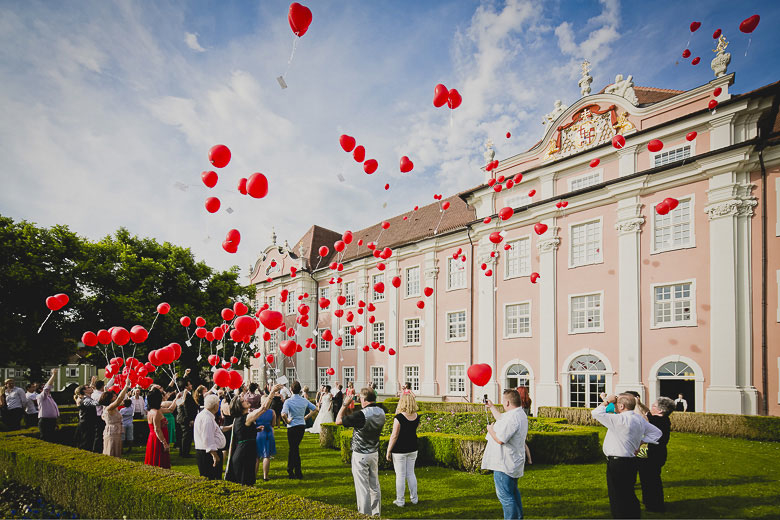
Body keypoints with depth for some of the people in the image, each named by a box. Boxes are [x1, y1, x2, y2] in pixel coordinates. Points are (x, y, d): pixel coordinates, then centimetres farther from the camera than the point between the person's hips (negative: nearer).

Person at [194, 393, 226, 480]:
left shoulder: (203, 414, 14)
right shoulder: (207, 418, -19)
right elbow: (207, 439, -24)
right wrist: (214, 455, -25)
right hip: (209, 453, -10)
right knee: (212, 479, -8)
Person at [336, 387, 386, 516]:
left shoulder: (361, 415, -24)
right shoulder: (381, 412, -2)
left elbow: (338, 420, -15)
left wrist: (345, 404, -6)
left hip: (360, 455, -7)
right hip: (374, 453, 7)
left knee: (362, 488, 1)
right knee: (374, 485, 16)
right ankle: (376, 514, 26)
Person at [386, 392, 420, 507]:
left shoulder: (399, 417, -20)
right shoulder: (416, 416, -3)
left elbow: (394, 436, -18)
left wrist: (388, 451, -7)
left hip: (400, 450, -5)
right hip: (413, 449, 5)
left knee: (400, 475, 4)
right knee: (411, 473, 17)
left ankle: (400, 501, 13)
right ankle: (414, 498, 24)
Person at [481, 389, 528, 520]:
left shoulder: (512, 418, -27)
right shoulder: (520, 413, 8)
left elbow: (500, 439, -27)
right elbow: (501, 419, 26)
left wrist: (491, 430, -9)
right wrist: (491, 407, 33)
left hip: (504, 464, -11)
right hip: (513, 463, 11)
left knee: (505, 495, -4)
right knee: (513, 492, 24)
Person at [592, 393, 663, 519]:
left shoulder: (620, 420, -22)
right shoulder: (639, 419, 6)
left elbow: (596, 413, -24)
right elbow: (656, 432, 18)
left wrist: (606, 402, -9)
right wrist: (640, 443, 13)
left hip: (617, 464, -9)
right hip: (631, 462, 9)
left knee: (618, 500, 1)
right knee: (629, 497, 19)